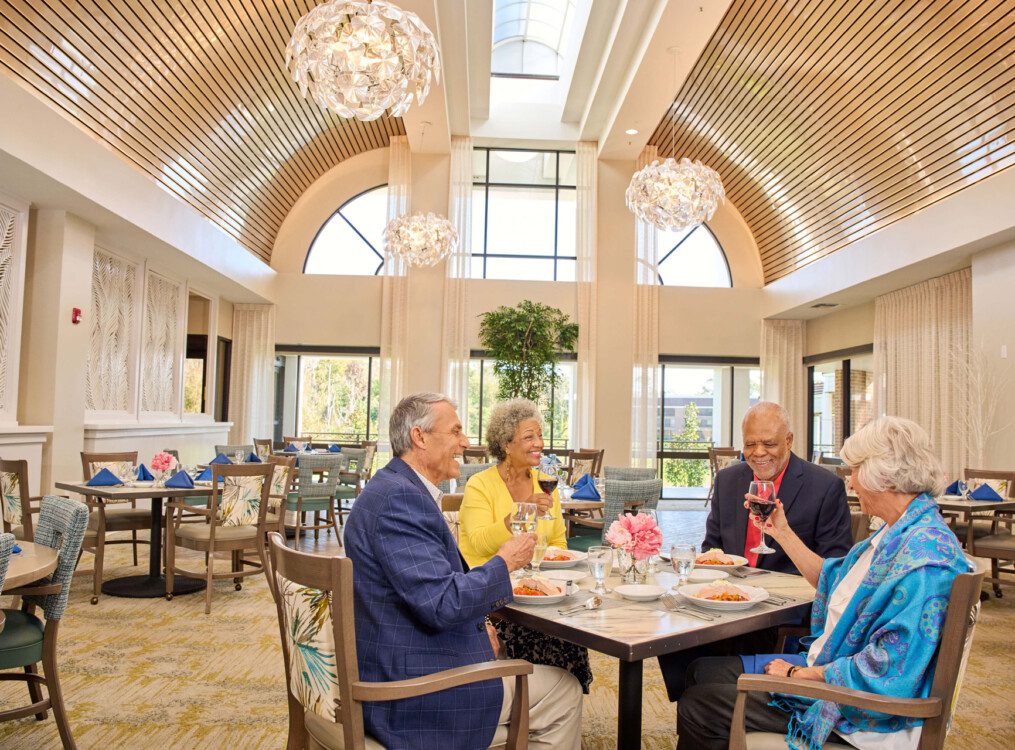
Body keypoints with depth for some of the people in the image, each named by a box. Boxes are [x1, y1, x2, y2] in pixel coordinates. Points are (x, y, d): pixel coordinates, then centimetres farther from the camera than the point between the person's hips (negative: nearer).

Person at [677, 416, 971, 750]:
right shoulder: (898, 533, 7)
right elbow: (832, 579, 17)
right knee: (701, 670, 7)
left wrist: (801, 674, -18)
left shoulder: (924, 554, -25)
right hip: (826, 665, 10)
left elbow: (888, 669, -27)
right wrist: (782, 532, 14)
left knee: (697, 707, -11)